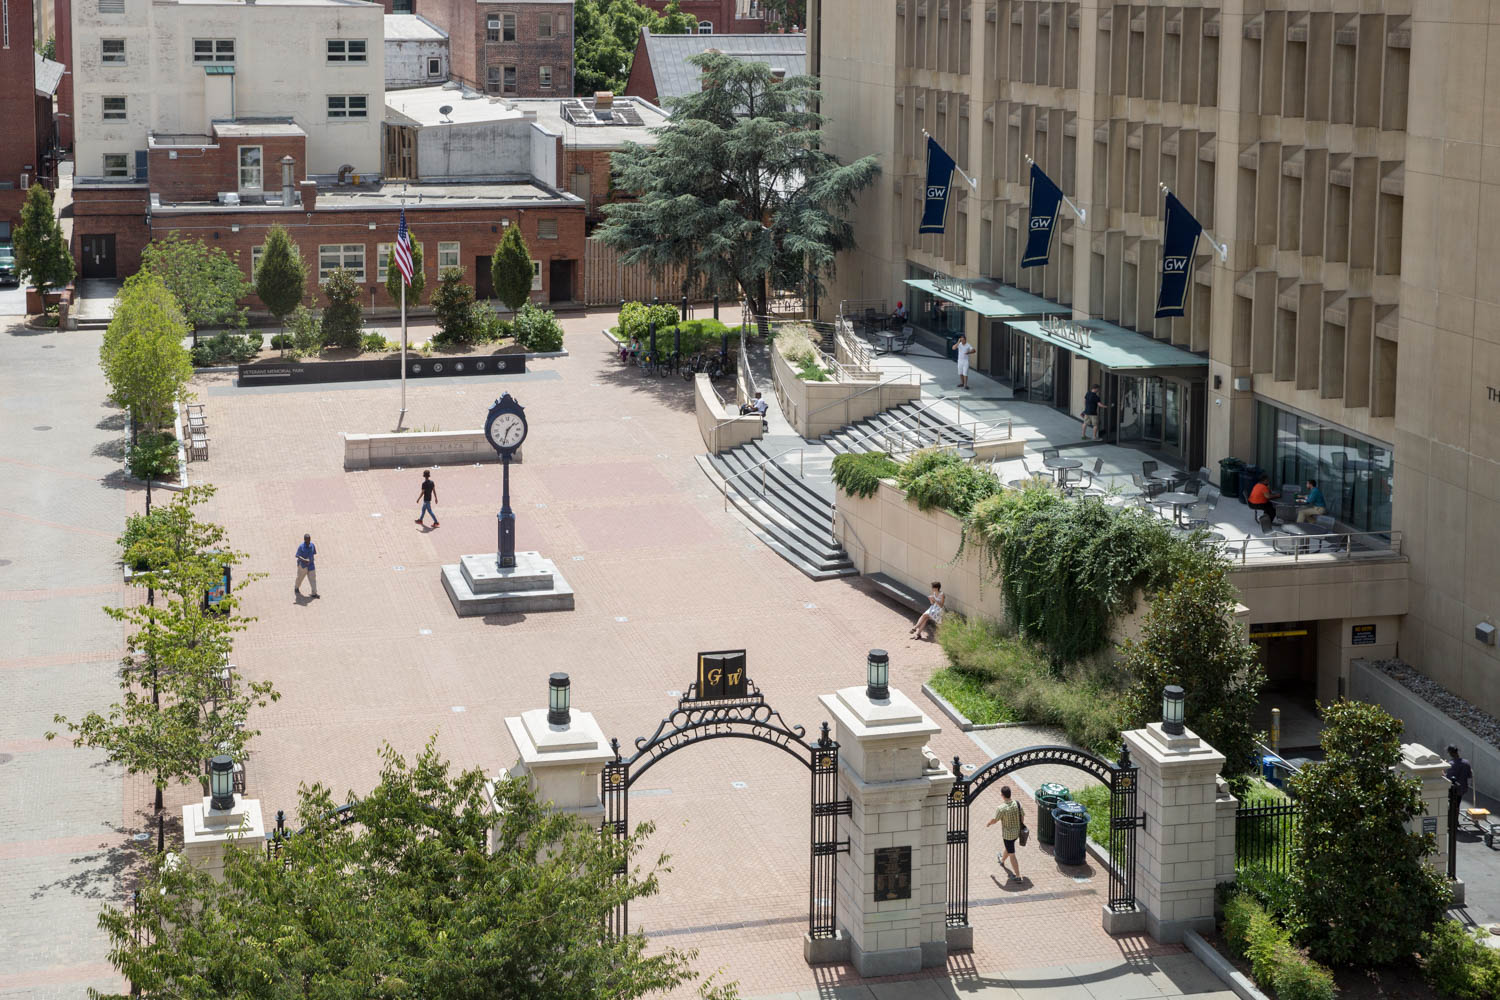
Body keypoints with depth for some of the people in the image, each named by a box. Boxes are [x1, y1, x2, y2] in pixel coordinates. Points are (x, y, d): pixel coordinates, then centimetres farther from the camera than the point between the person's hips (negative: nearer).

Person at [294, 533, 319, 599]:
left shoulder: (312, 545, -4)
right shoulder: (301, 547, -19)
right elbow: (298, 556, -21)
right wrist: (304, 560, -36)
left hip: (310, 565, 3)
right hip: (302, 565, -3)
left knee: (313, 578, -2)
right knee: (300, 577, 16)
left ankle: (314, 593, 0)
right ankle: (296, 587, 45)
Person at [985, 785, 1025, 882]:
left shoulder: (1002, 808, -29)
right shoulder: (1017, 804, -12)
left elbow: (995, 820, -15)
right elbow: (1022, 817, 0)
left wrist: (988, 824, 8)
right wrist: (1021, 828, 17)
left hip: (1007, 834, -7)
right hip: (1017, 832, 7)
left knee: (1012, 854, 4)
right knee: (1008, 848, 32)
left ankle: (1018, 876, 7)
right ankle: (1002, 861, 60)